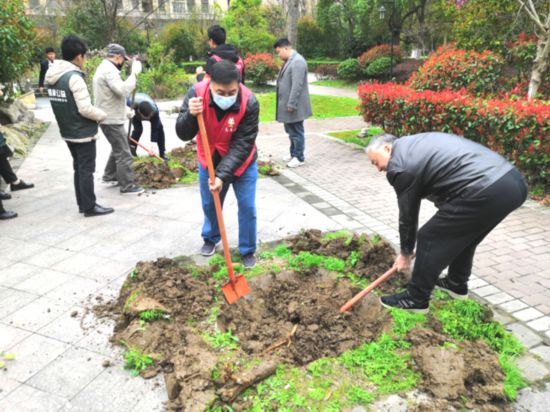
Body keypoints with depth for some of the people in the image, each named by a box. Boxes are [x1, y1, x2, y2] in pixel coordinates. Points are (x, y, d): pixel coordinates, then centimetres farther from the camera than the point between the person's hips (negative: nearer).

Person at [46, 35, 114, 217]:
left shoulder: (53, 77, 7)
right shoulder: (74, 77, -20)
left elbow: (65, 105, 11)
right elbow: (85, 109, -23)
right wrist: (102, 115, -7)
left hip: (67, 132, 8)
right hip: (83, 133, -8)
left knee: (78, 168, 16)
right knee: (86, 170, 0)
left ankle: (82, 204, 24)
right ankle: (90, 207, 8)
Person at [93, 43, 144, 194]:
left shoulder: (103, 67, 18)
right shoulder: (109, 70, -17)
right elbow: (123, 90, -30)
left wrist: (124, 111, 22)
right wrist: (134, 74, -22)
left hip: (110, 118, 11)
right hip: (112, 120, -11)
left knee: (118, 149, 24)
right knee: (123, 153, -5)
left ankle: (109, 176, 34)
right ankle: (127, 186, 1)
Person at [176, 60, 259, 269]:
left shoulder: (249, 102, -30)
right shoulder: (196, 93, -25)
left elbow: (242, 144, -27)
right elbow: (183, 135, -22)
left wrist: (222, 175, -34)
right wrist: (191, 115, -43)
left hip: (241, 162, -2)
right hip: (209, 161, 2)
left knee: (247, 207, 1)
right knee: (209, 205, 17)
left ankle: (248, 251, 22)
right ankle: (211, 238, 45)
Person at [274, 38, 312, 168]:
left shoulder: (298, 61, -18)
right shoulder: (289, 61, 13)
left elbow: (297, 86, -24)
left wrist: (291, 104, -24)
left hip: (294, 106, -10)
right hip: (288, 104, 10)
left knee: (296, 132, 0)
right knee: (291, 132, 18)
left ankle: (299, 157, 10)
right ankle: (293, 154, 29)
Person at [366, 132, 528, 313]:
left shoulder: (398, 166, -2)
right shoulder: (417, 143, 24)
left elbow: (407, 215, 7)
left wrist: (405, 253, 23)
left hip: (486, 192, -9)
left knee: (429, 239, 5)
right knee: (463, 233, 29)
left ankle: (415, 299, 17)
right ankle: (457, 284, 45)